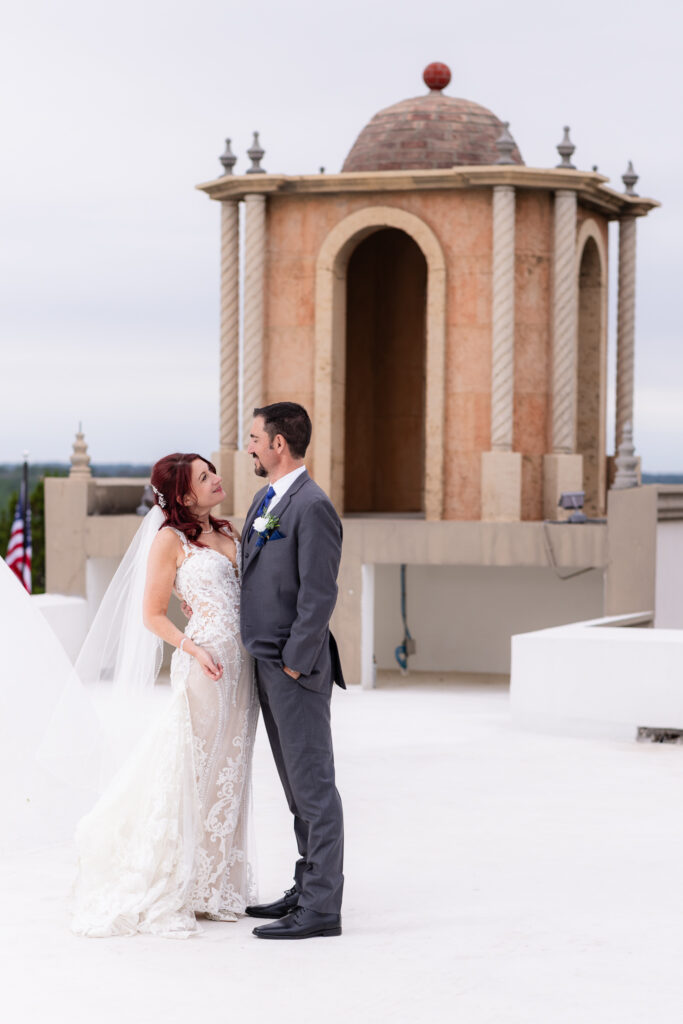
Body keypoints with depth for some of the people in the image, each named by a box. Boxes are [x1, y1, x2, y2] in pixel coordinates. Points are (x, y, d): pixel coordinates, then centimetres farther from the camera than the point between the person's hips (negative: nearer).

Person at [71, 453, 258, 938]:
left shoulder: (229, 532, 15)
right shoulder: (170, 539, -4)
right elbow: (153, 614, -4)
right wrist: (193, 650, -17)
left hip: (242, 661, 7)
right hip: (205, 661, -7)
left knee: (228, 774, 10)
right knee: (188, 776, -5)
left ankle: (215, 886, 18)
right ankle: (165, 899, 1)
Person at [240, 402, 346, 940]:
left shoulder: (313, 506, -16)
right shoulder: (265, 500, 14)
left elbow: (319, 596, -19)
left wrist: (294, 664, -18)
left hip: (296, 670, -10)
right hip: (267, 665, 10)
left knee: (313, 786, -5)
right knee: (298, 786, 15)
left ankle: (321, 907, -2)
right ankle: (307, 889, 24)